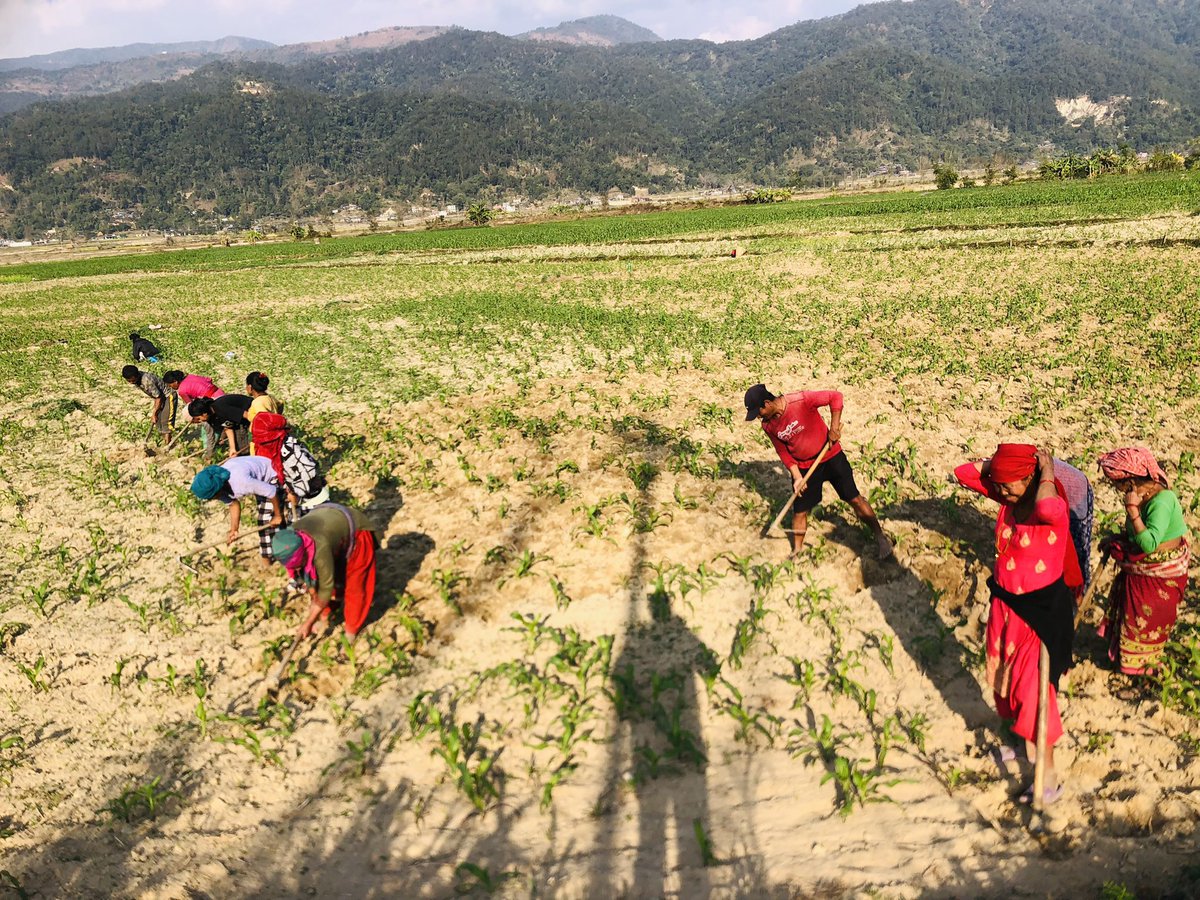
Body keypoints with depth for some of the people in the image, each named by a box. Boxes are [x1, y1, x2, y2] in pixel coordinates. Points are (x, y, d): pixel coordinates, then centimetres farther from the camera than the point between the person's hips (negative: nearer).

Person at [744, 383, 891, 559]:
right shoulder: (768, 426, -10)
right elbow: (783, 452, 0)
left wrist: (834, 428, -23)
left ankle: (880, 537, 23)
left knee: (854, 499, 4)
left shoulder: (801, 400, -27)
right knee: (800, 511, 9)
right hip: (804, 467, 4)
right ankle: (796, 551, 30)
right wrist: (797, 476, -8)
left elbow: (835, 397, -20)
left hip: (830, 456, -3)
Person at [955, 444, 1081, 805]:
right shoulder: (1007, 496, -4)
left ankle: (1048, 774, 18)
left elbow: (1048, 509, -50)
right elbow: (965, 473, 1)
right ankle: (1028, 744, 44)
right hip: (1005, 602, 8)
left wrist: (1047, 472, -33)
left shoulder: (1052, 509, -25)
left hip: (1042, 608, -8)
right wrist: (999, 461, -9)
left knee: (1033, 688, 1)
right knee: (1004, 677, 21)